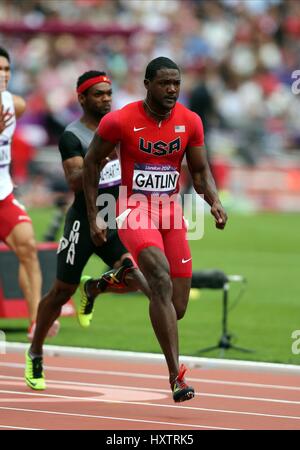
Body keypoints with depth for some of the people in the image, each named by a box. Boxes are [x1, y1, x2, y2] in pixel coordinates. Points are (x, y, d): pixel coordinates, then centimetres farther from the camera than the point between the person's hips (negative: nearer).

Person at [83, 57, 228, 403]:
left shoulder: (190, 122, -1)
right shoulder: (120, 121, -11)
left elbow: (200, 171, 9)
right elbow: (92, 162, 1)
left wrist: (214, 201, -12)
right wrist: (93, 218, 0)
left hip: (171, 211, 5)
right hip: (135, 210, -5)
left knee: (177, 306, 2)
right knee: (162, 280, -29)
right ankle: (176, 375, -32)